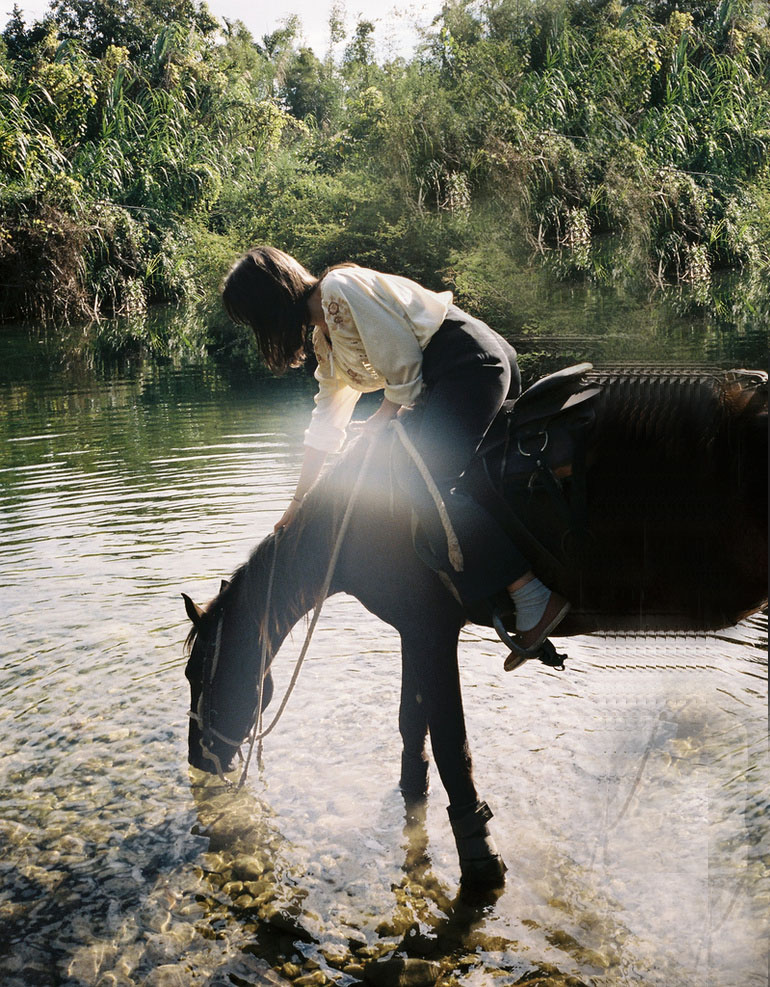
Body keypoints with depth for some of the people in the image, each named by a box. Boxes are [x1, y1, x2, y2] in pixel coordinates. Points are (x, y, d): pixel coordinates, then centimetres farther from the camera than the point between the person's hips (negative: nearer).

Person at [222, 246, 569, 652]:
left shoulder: (341, 289, -11)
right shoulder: (325, 335, 20)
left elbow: (403, 360, -14)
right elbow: (326, 421, 22)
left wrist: (384, 416, 2)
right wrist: (298, 501, 21)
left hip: (470, 361, -11)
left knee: (430, 488, -22)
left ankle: (534, 597, -23)